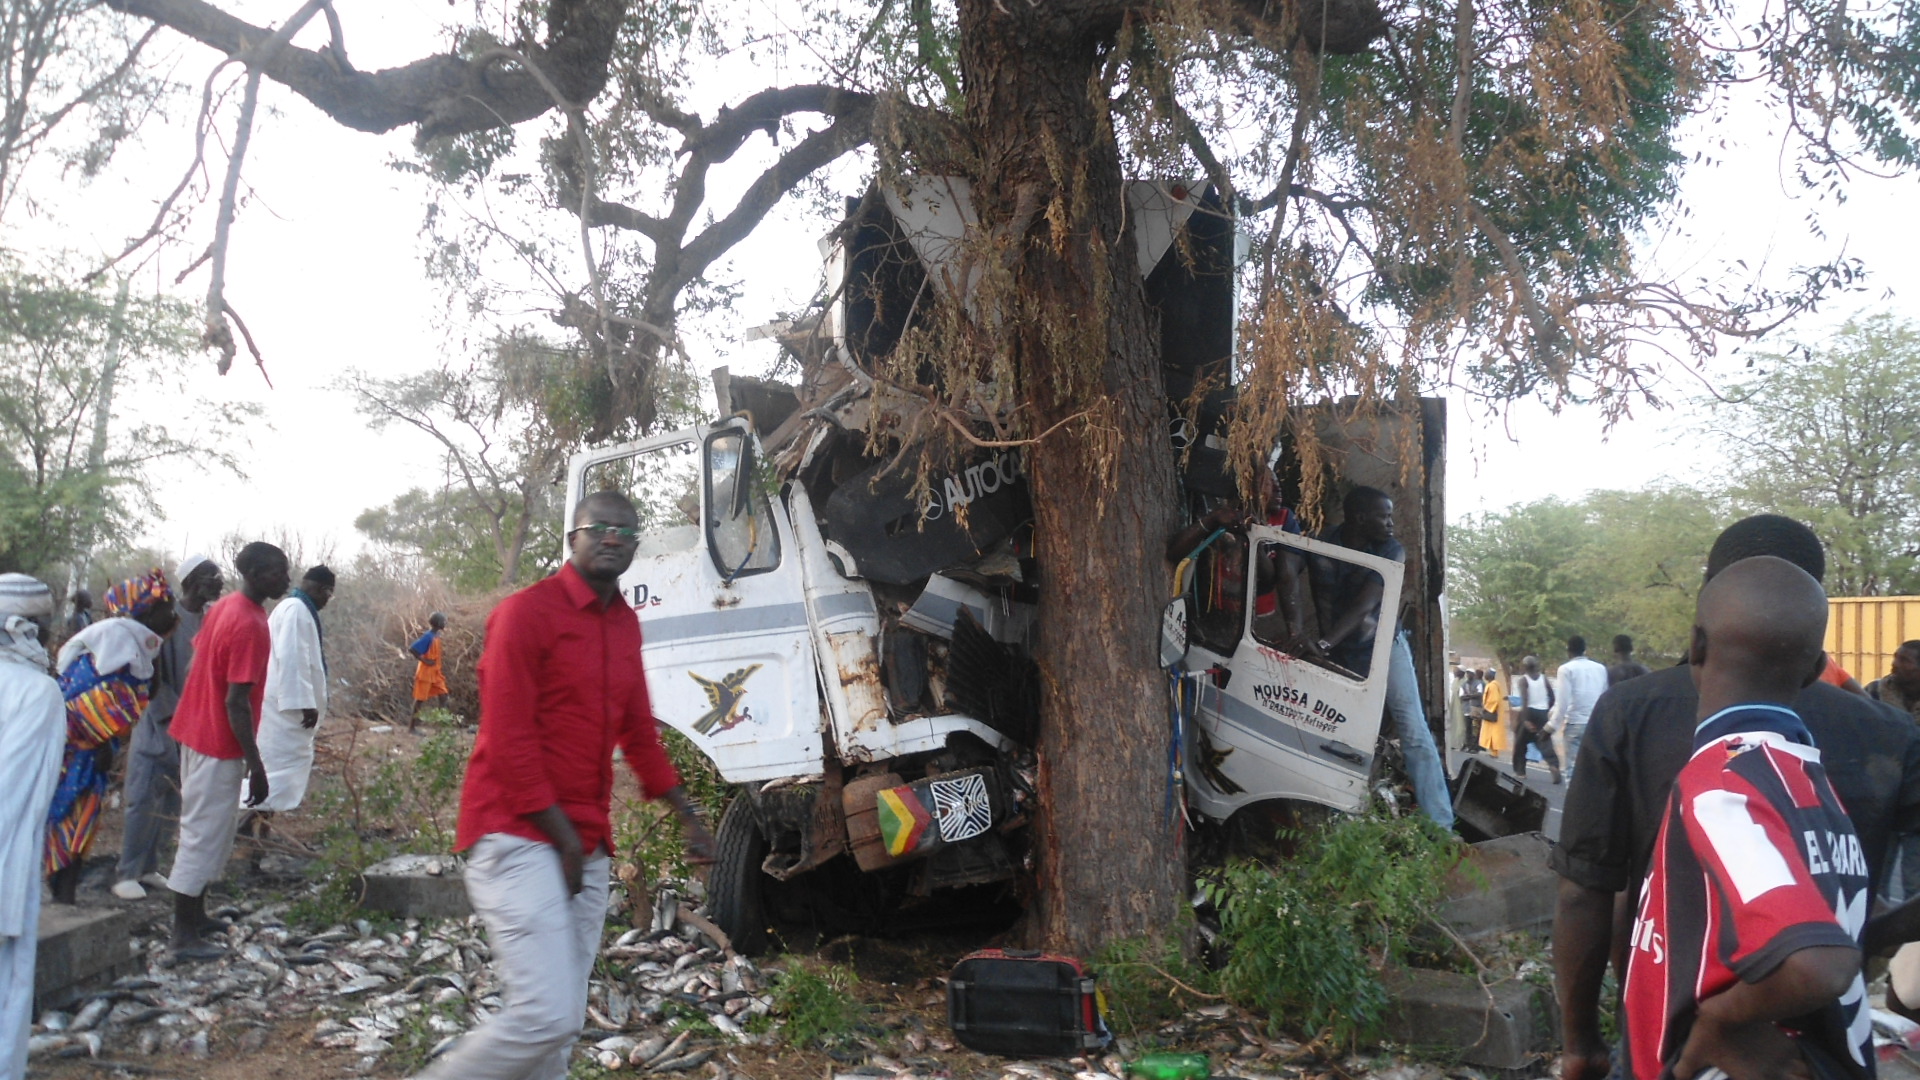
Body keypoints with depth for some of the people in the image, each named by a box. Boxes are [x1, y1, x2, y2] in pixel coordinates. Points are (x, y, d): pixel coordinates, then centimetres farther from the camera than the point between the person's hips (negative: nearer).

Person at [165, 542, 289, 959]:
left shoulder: (222, 609, 7)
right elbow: (236, 702, -24)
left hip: (198, 732, 10)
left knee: (209, 831, 18)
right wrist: (256, 765, -20)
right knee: (204, 834, -3)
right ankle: (185, 935, 4)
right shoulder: (250, 625, -22)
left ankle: (196, 915, 28)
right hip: (219, 745, -10)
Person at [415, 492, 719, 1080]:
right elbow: (508, 739, -13)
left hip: (586, 850, 8)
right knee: (544, 1015, -16)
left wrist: (688, 816, 21)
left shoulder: (625, 624, 13)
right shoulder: (527, 611, -9)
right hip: (519, 838, -7)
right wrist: (563, 837, -11)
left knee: (565, 1021, 9)